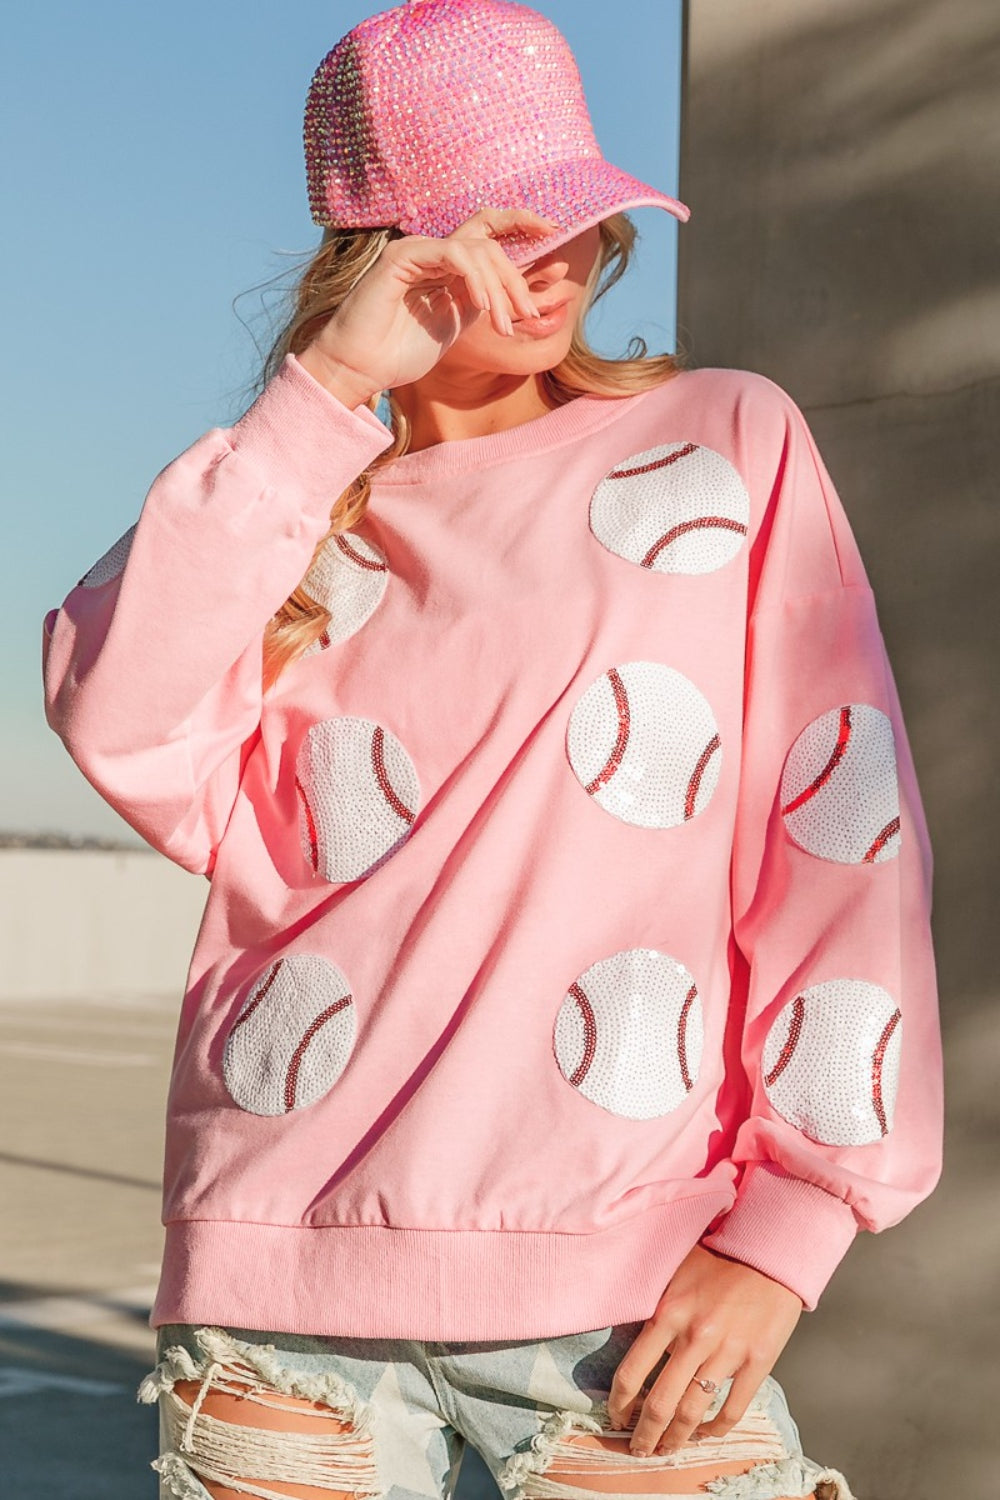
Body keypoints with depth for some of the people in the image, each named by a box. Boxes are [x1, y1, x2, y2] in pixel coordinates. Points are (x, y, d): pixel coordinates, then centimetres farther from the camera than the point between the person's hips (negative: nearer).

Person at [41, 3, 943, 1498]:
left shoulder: (726, 440, 8)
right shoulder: (289, 503, 13)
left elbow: (840, 830, 0)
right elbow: (118, 725, -7)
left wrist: (785, 1225, -8)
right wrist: (327, 389, -8)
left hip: (631, 1278, -1)